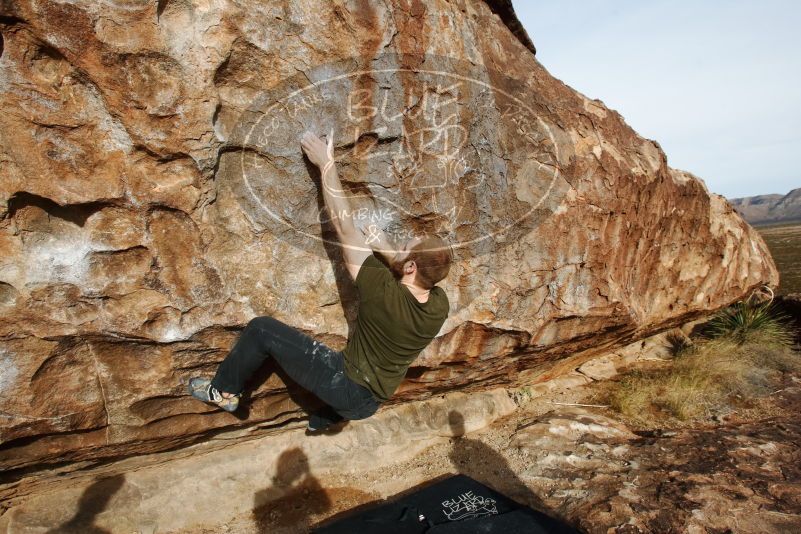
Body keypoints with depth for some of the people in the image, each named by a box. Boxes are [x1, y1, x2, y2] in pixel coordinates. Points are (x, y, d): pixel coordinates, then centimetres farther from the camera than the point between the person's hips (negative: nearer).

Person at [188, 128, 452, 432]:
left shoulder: (383, 293, -32)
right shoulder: (440, 306, -16)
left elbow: (344, 226, -24)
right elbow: (419, 274, 9)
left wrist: (325, 162, -16)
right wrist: (386, 248, -2)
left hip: (346, 389, -6)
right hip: (370, 402, 6)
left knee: (261, 328, -2)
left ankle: (224, 392, 18)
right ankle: (324, 418, 47)